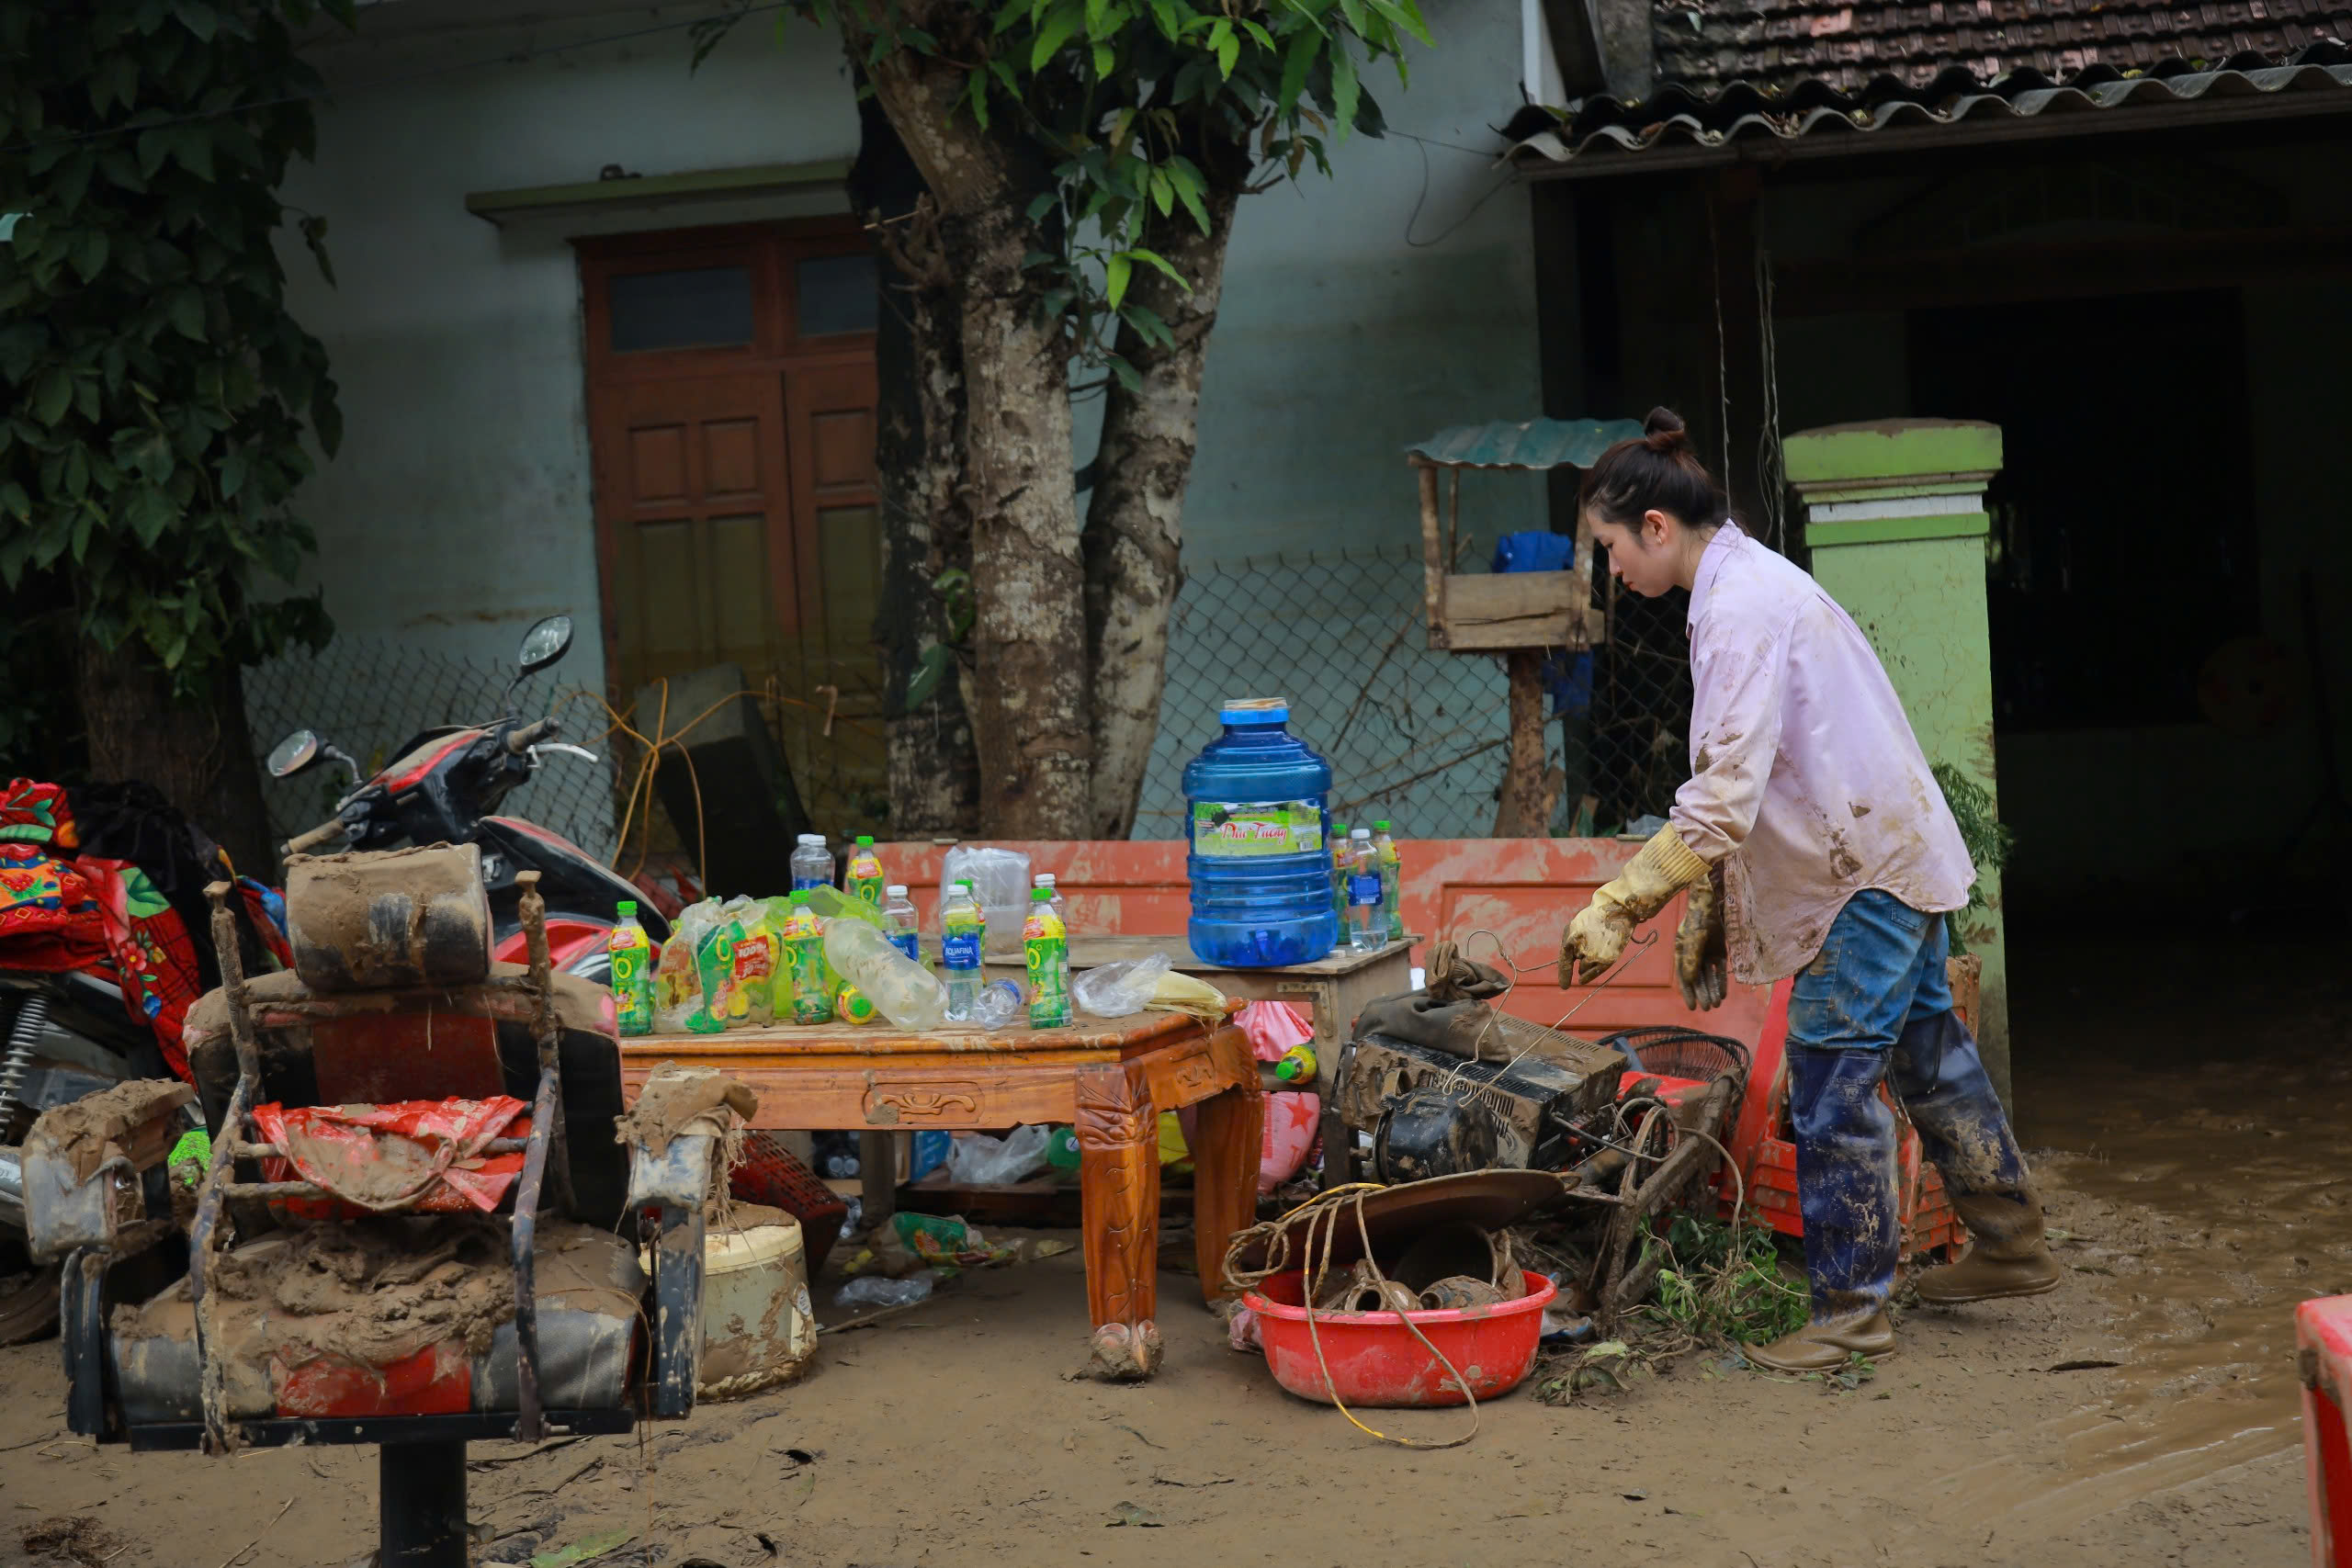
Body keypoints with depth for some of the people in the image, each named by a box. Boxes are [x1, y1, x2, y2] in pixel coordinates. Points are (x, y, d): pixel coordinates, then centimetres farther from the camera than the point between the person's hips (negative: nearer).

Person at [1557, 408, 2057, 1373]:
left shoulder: (1741, 607, -21)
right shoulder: (1746, 583, 11)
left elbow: (1723, 797, -29)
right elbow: (1745, 783, 17)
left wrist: (1616, 909, -25)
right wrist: (1708, 911, 18)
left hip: (1867, 871, -11)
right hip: (1900, 851, 11)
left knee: (1832, 1086, -5)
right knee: (1926, 1052, 20)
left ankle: (1852, 1312, 4)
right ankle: (2012, 1246, 32)